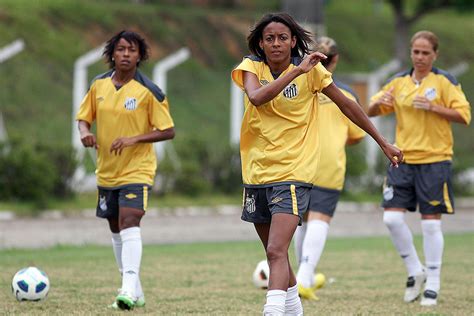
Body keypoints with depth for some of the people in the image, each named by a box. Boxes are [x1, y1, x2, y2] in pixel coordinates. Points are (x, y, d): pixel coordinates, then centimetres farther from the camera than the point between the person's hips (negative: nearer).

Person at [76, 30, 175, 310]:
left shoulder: (149, 92, -11)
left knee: (129, 223, -23)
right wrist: (85, 132, -10)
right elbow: (84, 117, 14)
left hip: (137, 169, -6)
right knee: (117, 230, 12)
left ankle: (130, 289, -31)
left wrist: (133, 139, -22)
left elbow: (168, 131, -9)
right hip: (107, 170, 6)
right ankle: (135, 292, 23)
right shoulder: (99, 85, 3)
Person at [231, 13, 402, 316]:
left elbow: (347, 104, 5)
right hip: (257, 173, 4)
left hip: (293, 173, -4)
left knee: (277, 252, -20)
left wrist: (383, 142, 8)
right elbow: (256, 97, -24)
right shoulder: (251, 67, -2)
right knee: (275, 253, 16)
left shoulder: (311, 69, -5)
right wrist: (297, 71, -31)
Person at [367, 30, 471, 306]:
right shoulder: (399, 82, 9)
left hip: (435, 160, -4)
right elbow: (371, 112, 15)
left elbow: (464, 115, -7)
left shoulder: (444, 82, -2)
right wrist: (379, 102, -9)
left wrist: (433, 107, -19)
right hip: (403, 159, 4)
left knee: (431, 222, -2)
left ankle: (433, 284, 9)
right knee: (392, 218, -5)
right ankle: (415, 271, 14)